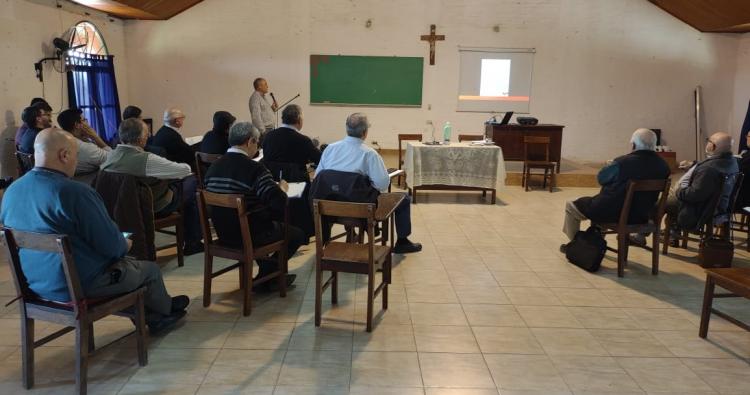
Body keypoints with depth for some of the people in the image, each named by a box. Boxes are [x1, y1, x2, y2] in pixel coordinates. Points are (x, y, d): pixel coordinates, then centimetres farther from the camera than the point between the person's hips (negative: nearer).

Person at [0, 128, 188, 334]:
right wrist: (125, 245, 2)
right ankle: (165, 308, 45)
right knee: (150, 269, 17)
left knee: (130, 263, 27)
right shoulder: (75, 192, -28)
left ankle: (155, 318, 37)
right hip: (80, 286, -8)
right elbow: (112, 246, -23)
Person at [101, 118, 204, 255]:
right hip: (154, 210, -8)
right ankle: (192, 243, 13)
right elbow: (185, 169, -24)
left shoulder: (112, 155, -8)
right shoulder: (146, 159, -29)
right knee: (192, 181, 5)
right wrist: (186, 167, 2)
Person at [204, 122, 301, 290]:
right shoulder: (254, 169, -22)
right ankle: (268, 274, 22)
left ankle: (268, 273, 35)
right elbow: (280, 203, -27)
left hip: (223, 233, 7)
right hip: (249, 236, -7)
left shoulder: (214, 167, -1)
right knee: (298, 234, 15)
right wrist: (282, 188, -4)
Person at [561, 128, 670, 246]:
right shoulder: (663, 165, -7)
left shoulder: (623, 162, -24)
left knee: (571, 205, 16)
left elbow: (601, 178, -7)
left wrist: (610, 165, 11)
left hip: (613, 213, -6)